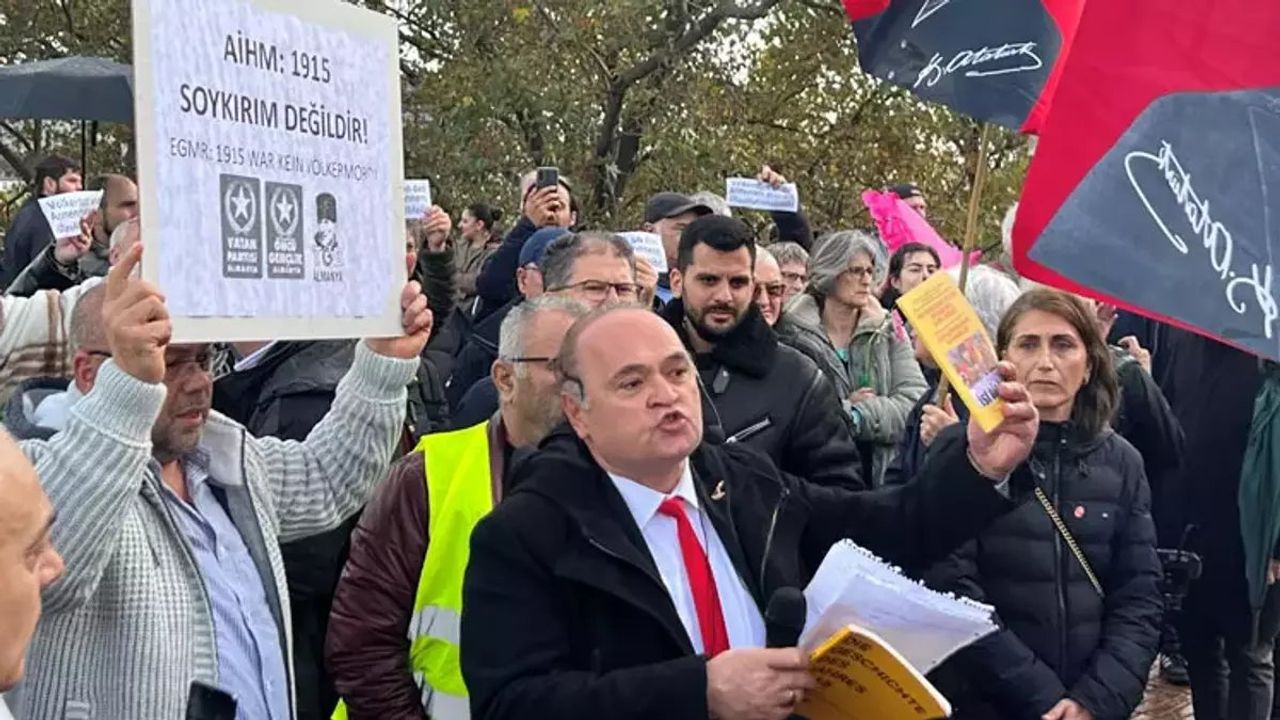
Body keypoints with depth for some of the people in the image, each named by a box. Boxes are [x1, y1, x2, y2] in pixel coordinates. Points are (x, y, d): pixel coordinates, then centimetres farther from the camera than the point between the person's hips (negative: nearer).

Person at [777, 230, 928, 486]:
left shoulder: (888, 331, 7)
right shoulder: (793, 332, -3)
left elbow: (916, 402, -4)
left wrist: (855, 416, -12)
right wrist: (843, 408, -13)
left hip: (884, 476, 3)